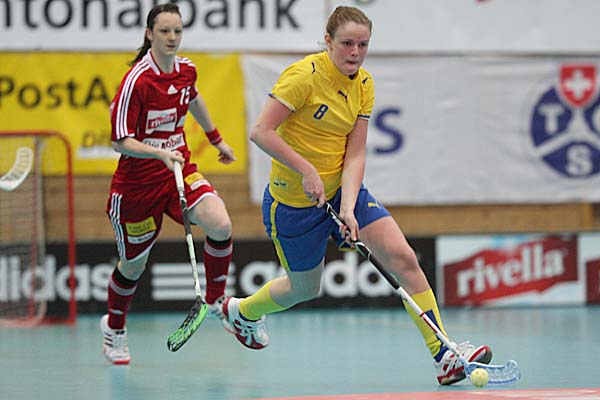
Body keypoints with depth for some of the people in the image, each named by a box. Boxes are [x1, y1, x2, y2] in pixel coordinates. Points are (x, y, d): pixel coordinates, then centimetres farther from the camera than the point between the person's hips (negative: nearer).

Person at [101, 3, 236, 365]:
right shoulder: (137, 80, -22)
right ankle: (115, 328, 40)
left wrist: (217, 139, 31)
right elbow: (121, 142, -22)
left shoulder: (186, 70, -3)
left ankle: (216, 300, 2)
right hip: (138, 181, -5)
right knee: (133, 264, 11)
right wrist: (161, 153, -36)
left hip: (180, 168, 5)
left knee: (221, 226, -22)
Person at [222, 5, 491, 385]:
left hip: (342, 189, 5)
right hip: (294, 200, -5)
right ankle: (241, 309, 45)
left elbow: (355, 154, -7)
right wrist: (306, 170, -28)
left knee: (404, 258, -11)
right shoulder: (304, 75, -20)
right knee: (305, 288, 12)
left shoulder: (364, 85, -2)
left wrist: (348, 208, -20)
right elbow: (260, 132, -23)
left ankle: (444, 357, -11)